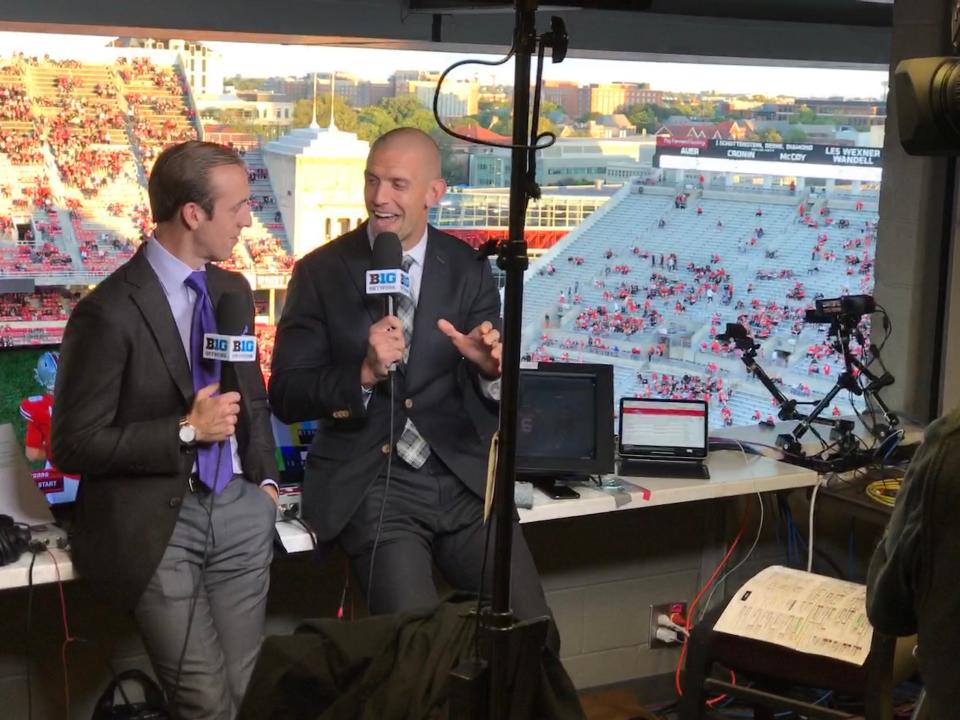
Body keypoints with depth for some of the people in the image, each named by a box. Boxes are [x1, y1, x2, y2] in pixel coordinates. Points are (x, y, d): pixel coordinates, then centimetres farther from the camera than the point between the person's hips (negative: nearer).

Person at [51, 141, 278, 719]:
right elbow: (74, 447, -13)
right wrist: (186, 430, -18)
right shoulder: (109, 312, -15)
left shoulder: (233, 290, 8)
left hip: (238, 509, 6)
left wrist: (265, 479, 9)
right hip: (155, 522, -6)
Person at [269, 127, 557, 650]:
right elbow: (285, 397, -3)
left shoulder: (468, 269, 5)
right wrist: (364, 373, -20)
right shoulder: (320, 272, 0)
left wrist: (490, 368, -20)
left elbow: (495, 402, 4)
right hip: (367, 484, -2)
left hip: (459, 476, 3)